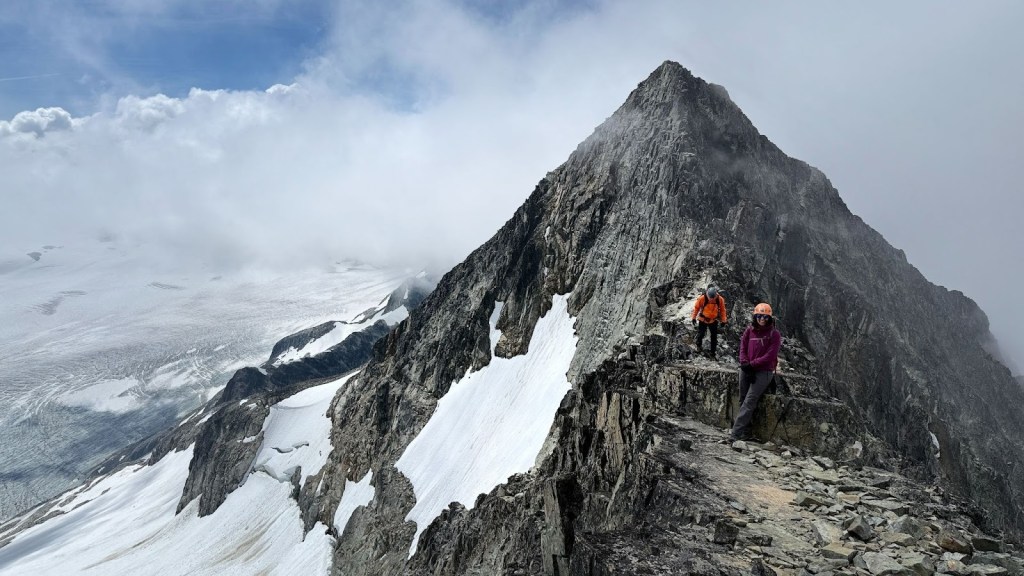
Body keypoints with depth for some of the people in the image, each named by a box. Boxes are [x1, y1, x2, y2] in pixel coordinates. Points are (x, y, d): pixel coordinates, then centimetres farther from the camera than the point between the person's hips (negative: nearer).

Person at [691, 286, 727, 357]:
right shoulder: (702, 298, -24)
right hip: (703, 320, -1)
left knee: (714, 336, 5)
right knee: (701, 334, 13)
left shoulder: (720, 299, -18)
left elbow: (722, 310, -2)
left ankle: (712, 351, 18)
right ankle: (699, 345, 41)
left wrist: (723, 320, 3)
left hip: (714, 321, 1)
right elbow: (696, 307, -9)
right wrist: (693, 318, -3)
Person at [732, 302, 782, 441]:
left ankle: (736, 432, -15)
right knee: (743, 401, 3)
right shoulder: (749, 331, 8)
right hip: (746, 370, 5)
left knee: (749, 401, -13)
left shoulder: (774, 334, -4)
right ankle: (745, 433, 11)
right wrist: (745, 365, -12)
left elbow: (769, 356, -11)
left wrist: (751, 365, -14)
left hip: (763, 372, -5)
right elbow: (743, 349, 5)